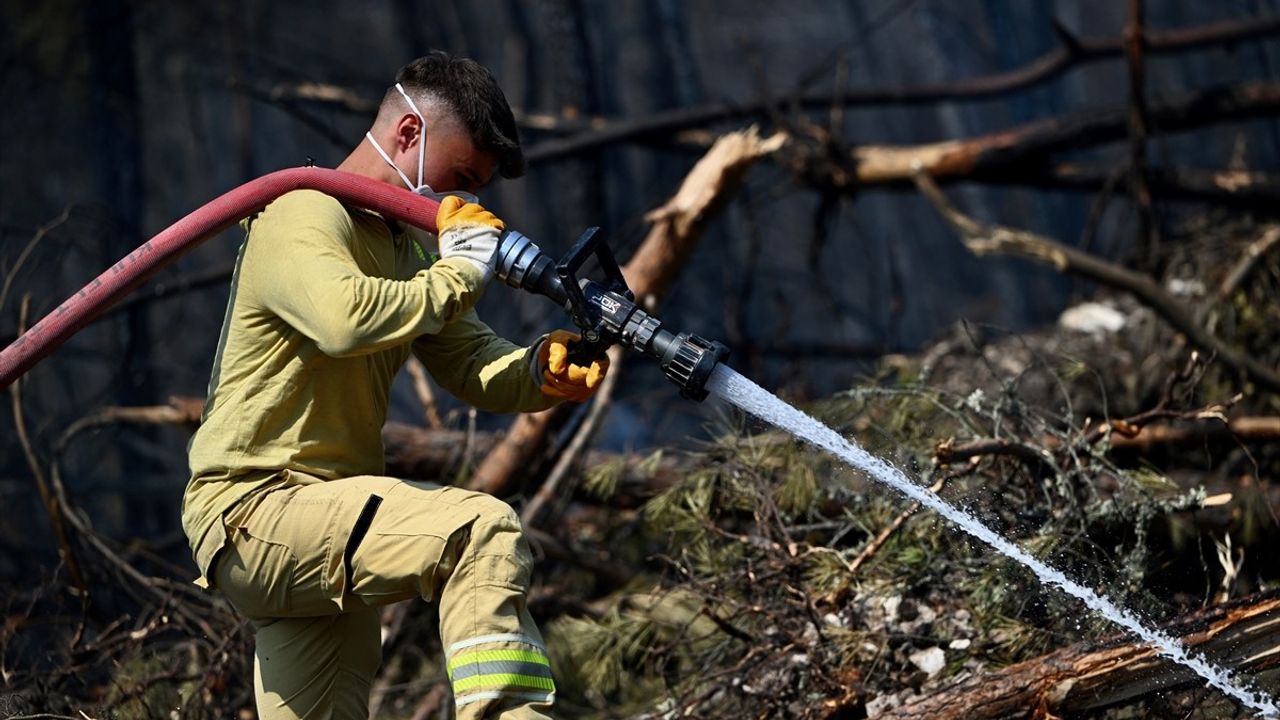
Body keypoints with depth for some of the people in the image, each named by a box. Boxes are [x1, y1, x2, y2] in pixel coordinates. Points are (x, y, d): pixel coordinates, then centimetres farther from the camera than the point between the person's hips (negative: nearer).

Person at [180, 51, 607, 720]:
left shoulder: (410, 244, 18)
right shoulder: (304, 218, -12)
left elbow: (472, 363, 11)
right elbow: (347, 319, -34)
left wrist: (541, 372, -12)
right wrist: (457, 273, -19)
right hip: (254, 510, -11)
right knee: (484, 530, -27)